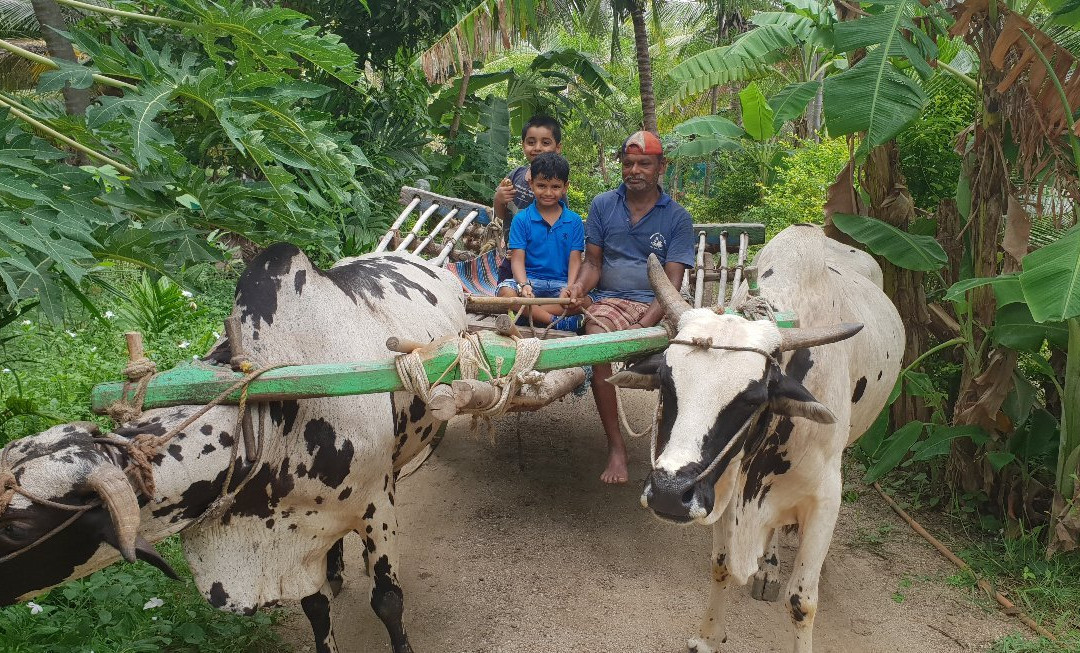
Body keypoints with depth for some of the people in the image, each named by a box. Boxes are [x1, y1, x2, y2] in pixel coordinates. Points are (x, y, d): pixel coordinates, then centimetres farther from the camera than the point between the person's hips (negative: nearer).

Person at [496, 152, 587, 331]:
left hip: (560, 283, 1)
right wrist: (524, 285, -22)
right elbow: (517, 259, -2)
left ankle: (526, 312, -24)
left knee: (584, 301, -30)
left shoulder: (574, 221, 8)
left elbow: (575, 260, 4)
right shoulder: (521, 219, 4)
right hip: (529, 279, -1)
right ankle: (556, 321, -29)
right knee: (506, 292, -33)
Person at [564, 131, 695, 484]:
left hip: (658, 307, 0)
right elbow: (593, 262, 13)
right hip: (611, 301, 1)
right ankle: (615, 447, -23)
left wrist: (644, 326, -19)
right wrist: (579, 285, -12)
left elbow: (673, 282, -3)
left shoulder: (677, 217, 5)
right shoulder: (602, 205, 11)